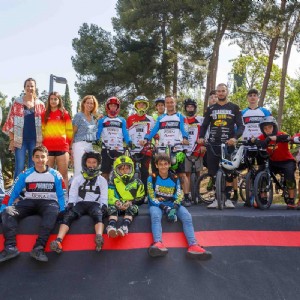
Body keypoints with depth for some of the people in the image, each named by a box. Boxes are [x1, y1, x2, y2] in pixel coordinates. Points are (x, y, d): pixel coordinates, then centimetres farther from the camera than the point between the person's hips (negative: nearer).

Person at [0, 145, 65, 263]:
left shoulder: (55, 175, 4)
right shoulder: (25, 174, 7)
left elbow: (61, 195, 4)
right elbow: (13, 193, 9)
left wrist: (63, 212, -10)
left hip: (48, 202, -2)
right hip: (29, 202, 3)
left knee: (53, 213, -39)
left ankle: (38, 248, -46)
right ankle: (10, 247, -37)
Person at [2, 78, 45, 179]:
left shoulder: (40, 104, 8)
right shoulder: (17, 103, 4)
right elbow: (10, 121, 3)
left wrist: (41, 141, 2)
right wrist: (11, 140, -3)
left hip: (35, 140, 2)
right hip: (20, 139, -2)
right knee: (19, 167, -7)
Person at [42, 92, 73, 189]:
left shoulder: (65, 114, 8)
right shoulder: (44, 114, 12)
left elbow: (69, 130, 8)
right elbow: (42, 131, 14)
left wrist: (69, 143, 4)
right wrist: (42, 144, 8)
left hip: (62, 147, -1)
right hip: (47, 147, 1)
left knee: (63, 174, 1)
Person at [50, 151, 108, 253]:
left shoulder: (102, 180, 19)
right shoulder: (77, 178, 18)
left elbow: (104, 197, 10)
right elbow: (72, 195, 9)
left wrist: (104, 208, -7)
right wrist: (70, 206, -7)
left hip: (95, 204, -1)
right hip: (80, 203, 1)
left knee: (98, 215, -37)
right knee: (68, 216, -30)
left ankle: (99, 238, -64)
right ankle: (58, 242, -49)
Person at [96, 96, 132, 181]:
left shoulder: (122, 120, 14)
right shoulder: (102, 120, 12)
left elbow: (125, 134, 8)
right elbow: (98, 133, 6)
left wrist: (130, 142, -9)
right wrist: (97, 141, -14)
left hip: (118, 149, 1)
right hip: (106, 149, -1)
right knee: (105, 171, -1)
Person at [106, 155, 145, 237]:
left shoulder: (137, 182, 8)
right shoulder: (113, 182, 8)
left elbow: (141, 199, 5)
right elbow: (110, 197, 0)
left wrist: (131, 202, -14)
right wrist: (116, 202, -23)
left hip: (132, 206, 0)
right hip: (118, 206, 1)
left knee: (132, 207, -34)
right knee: (112, 207, -31)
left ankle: (124, 227, -59)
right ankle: (111, 226, -57)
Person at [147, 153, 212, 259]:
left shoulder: (175, 178, 8)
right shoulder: (152, 178, 0)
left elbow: (179, 196, -1)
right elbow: (152, 198, -8)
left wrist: (174, 208, -23)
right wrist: (165, 208, -22)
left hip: (172, 204, 2)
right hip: (157, 204, -2)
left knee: (187, 216, -28)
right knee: (155, 216, -39)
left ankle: (193, 245, -49)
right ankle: (158, 244, -64)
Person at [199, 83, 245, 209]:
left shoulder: (234, 108, 7)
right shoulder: (211, 109, 14)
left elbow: (240, 126, 1)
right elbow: (204, 125, 13)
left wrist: (235, 138, -18)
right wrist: (201, 137, -6)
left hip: (228, 144, -2)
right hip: (213, 144, 2)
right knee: (213, 173, 0)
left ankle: (228, 198, 8)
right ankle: (217, 198, 8)